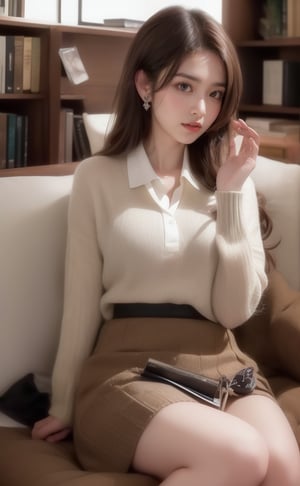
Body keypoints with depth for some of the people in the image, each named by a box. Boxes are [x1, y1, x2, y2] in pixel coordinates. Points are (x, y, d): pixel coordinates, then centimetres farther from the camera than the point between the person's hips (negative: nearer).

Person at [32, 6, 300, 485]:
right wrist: (64, 407, 12)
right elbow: (82, 307, 7)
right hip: (127, 369, -2)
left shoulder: (232, 179, 11)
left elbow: (236, 310, 1)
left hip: (222, 366, 3)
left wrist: (231, 193, -4)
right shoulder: (97, 177, 3)